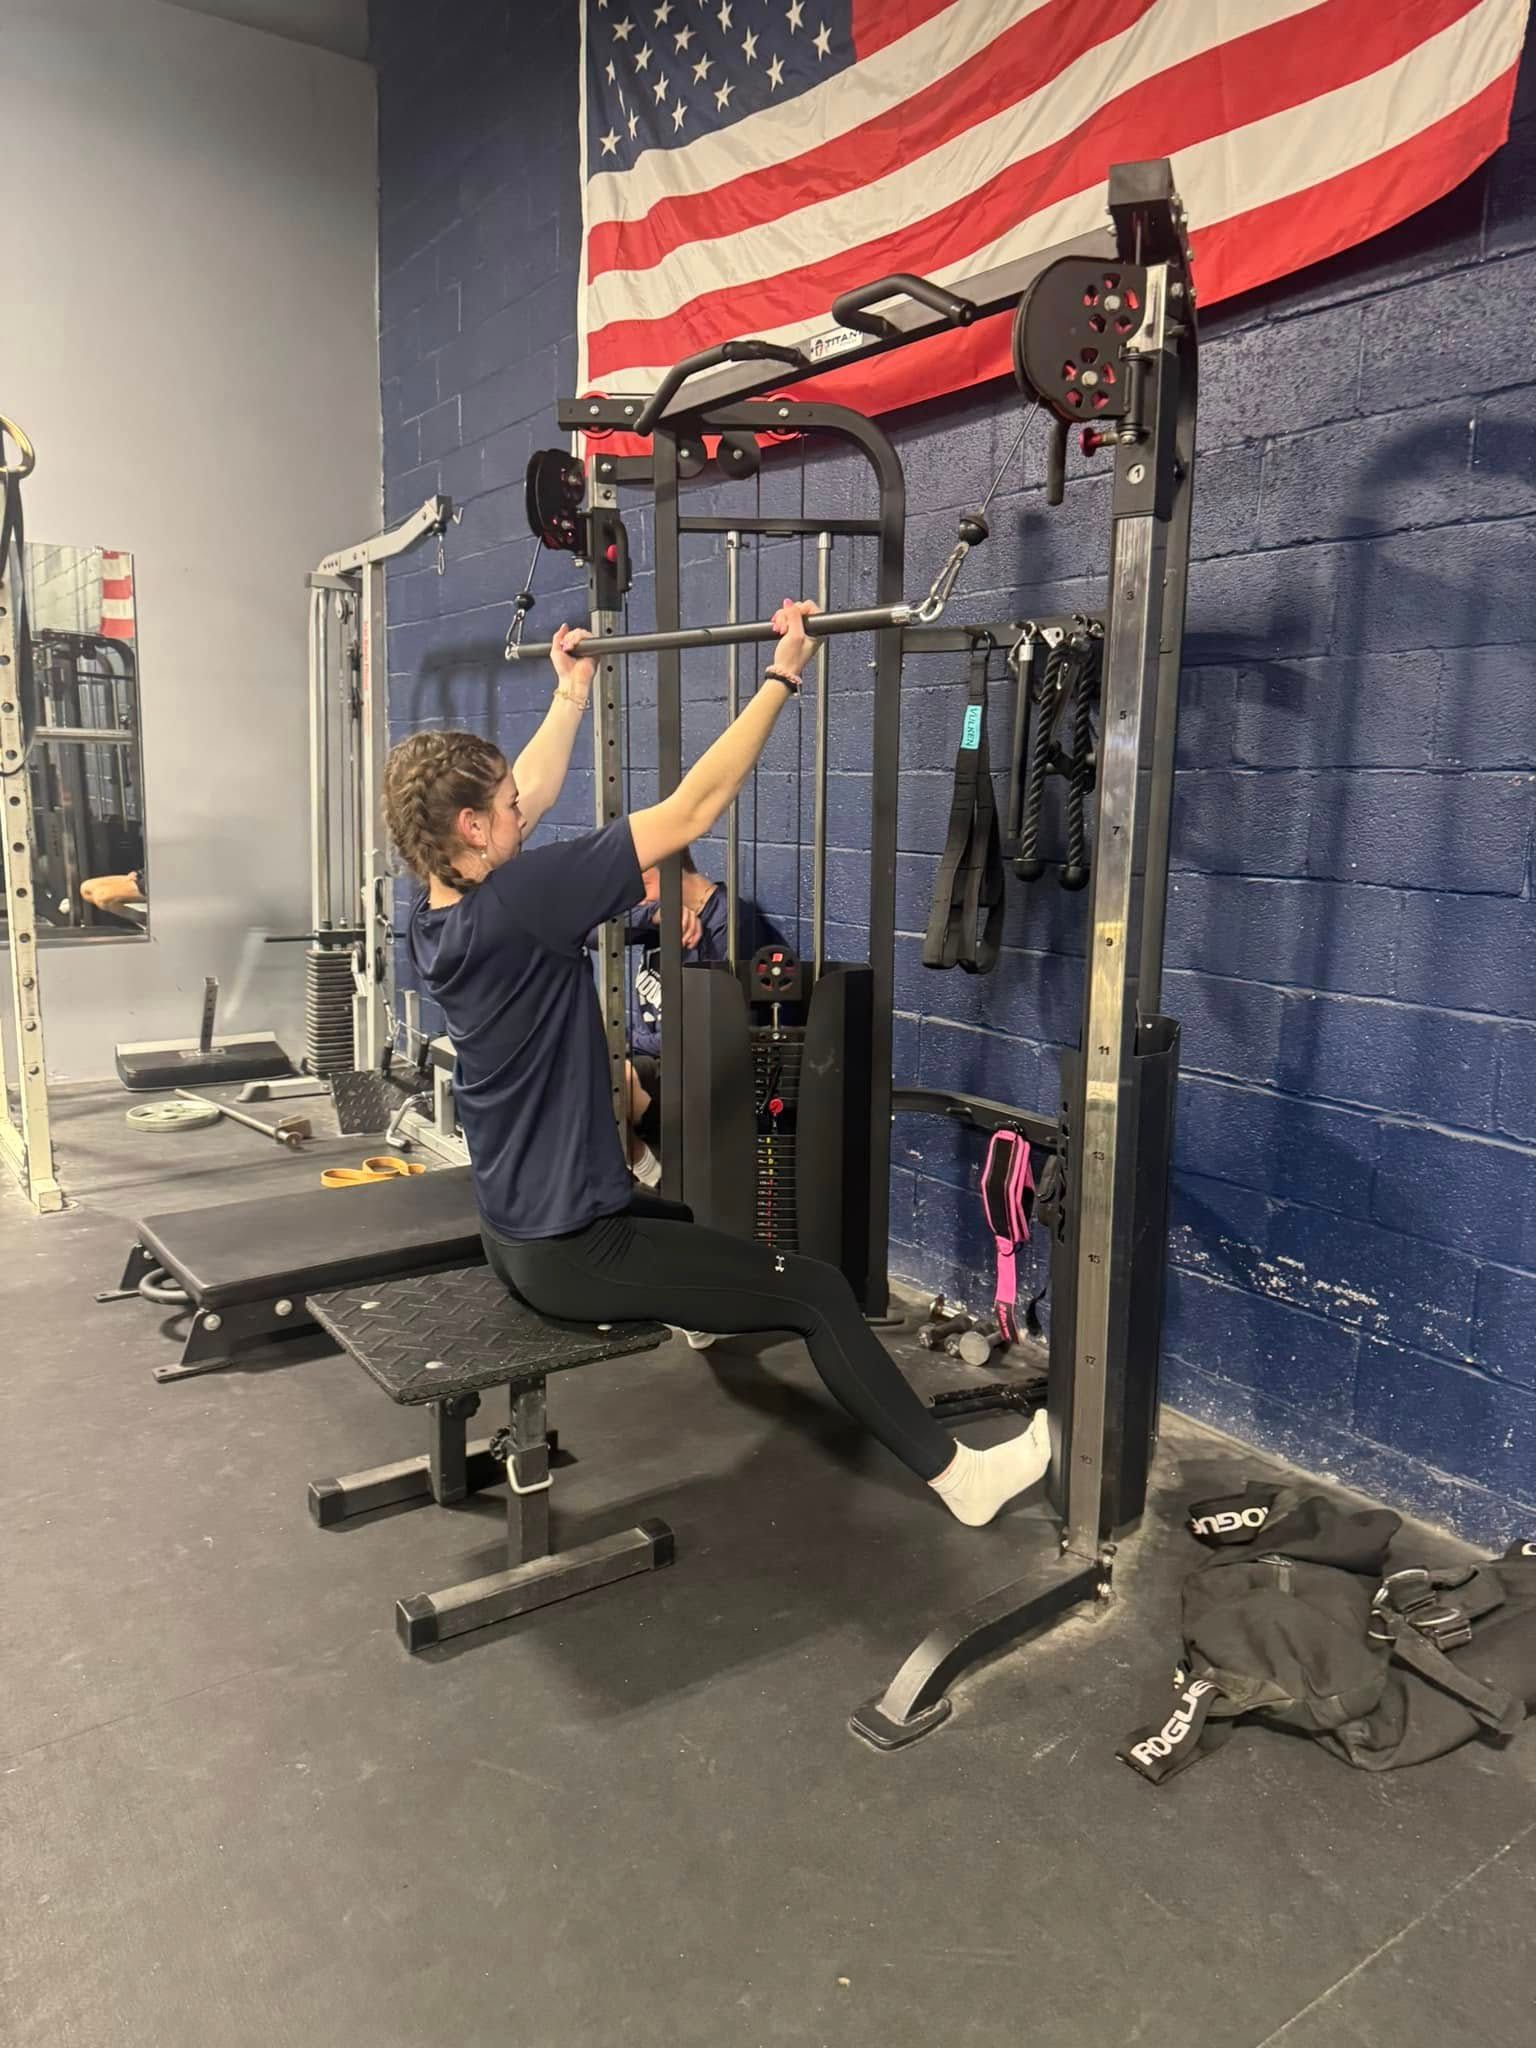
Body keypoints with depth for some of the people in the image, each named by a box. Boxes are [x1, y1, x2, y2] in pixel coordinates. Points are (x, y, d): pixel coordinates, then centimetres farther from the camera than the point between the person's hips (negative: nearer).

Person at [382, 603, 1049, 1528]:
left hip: (520, 1231, 10)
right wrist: (784, 676, -18)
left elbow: (530, 793, 16)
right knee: (815, 1290, -2)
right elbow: (692, 812, -25)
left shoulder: (440, 915, -1)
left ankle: (691, 1317, 68)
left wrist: (573, 692, 29)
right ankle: (955, 1474, 9)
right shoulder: (512, 903, -27)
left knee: (688, 1223, 38)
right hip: (571, 1251, -9)